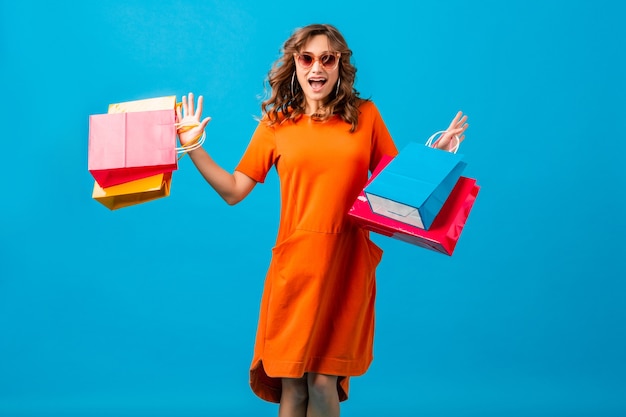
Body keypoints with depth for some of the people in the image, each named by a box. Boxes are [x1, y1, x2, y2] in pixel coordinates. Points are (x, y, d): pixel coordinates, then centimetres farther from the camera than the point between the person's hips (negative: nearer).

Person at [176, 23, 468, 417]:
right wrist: (194, 147, 2)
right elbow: (233, 191, 7)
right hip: (295, 267, 1)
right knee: (291, 384, 3)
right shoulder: (275, 123, 7)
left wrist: (438, 151, -1)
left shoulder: (365, 115, 7)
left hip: (347, 266, 0)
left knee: (323, 380, 0)